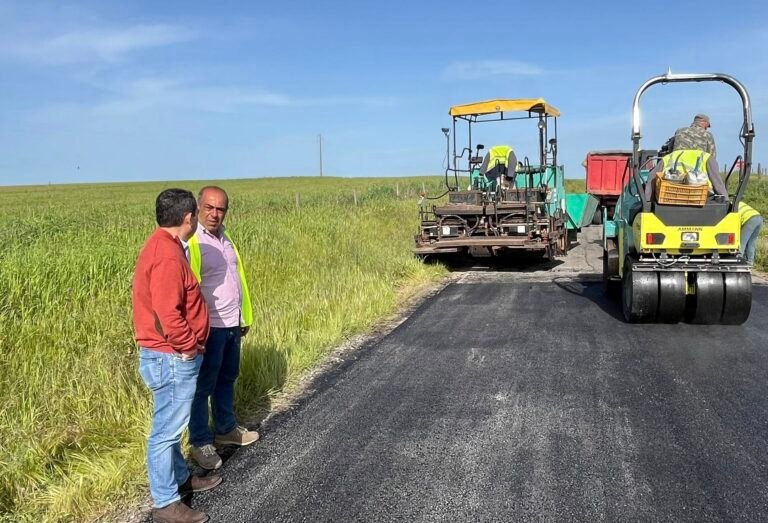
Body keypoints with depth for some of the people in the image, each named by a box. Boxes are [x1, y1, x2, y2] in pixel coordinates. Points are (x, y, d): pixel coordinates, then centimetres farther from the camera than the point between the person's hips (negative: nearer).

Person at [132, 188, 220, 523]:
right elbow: (167, 314, -28)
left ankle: (181, 478, 39)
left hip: (169, 356, 10)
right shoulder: (168, 255, -23)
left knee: (171, 426, 22)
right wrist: (189, 346, -15)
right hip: (173, 359, -10)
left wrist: (188, 344, 18)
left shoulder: (161, 246, 10)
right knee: (166, 430, 2)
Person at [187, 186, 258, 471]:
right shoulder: (191, 242, -18)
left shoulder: (224, 238, 10)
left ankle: (226, 429, 37)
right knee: (203, 386, 5)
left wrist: (245, 317, 17)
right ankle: (200, 442, 20)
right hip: (209, 327, -8)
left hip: (232, 324, 8)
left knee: (227, 379, 21)